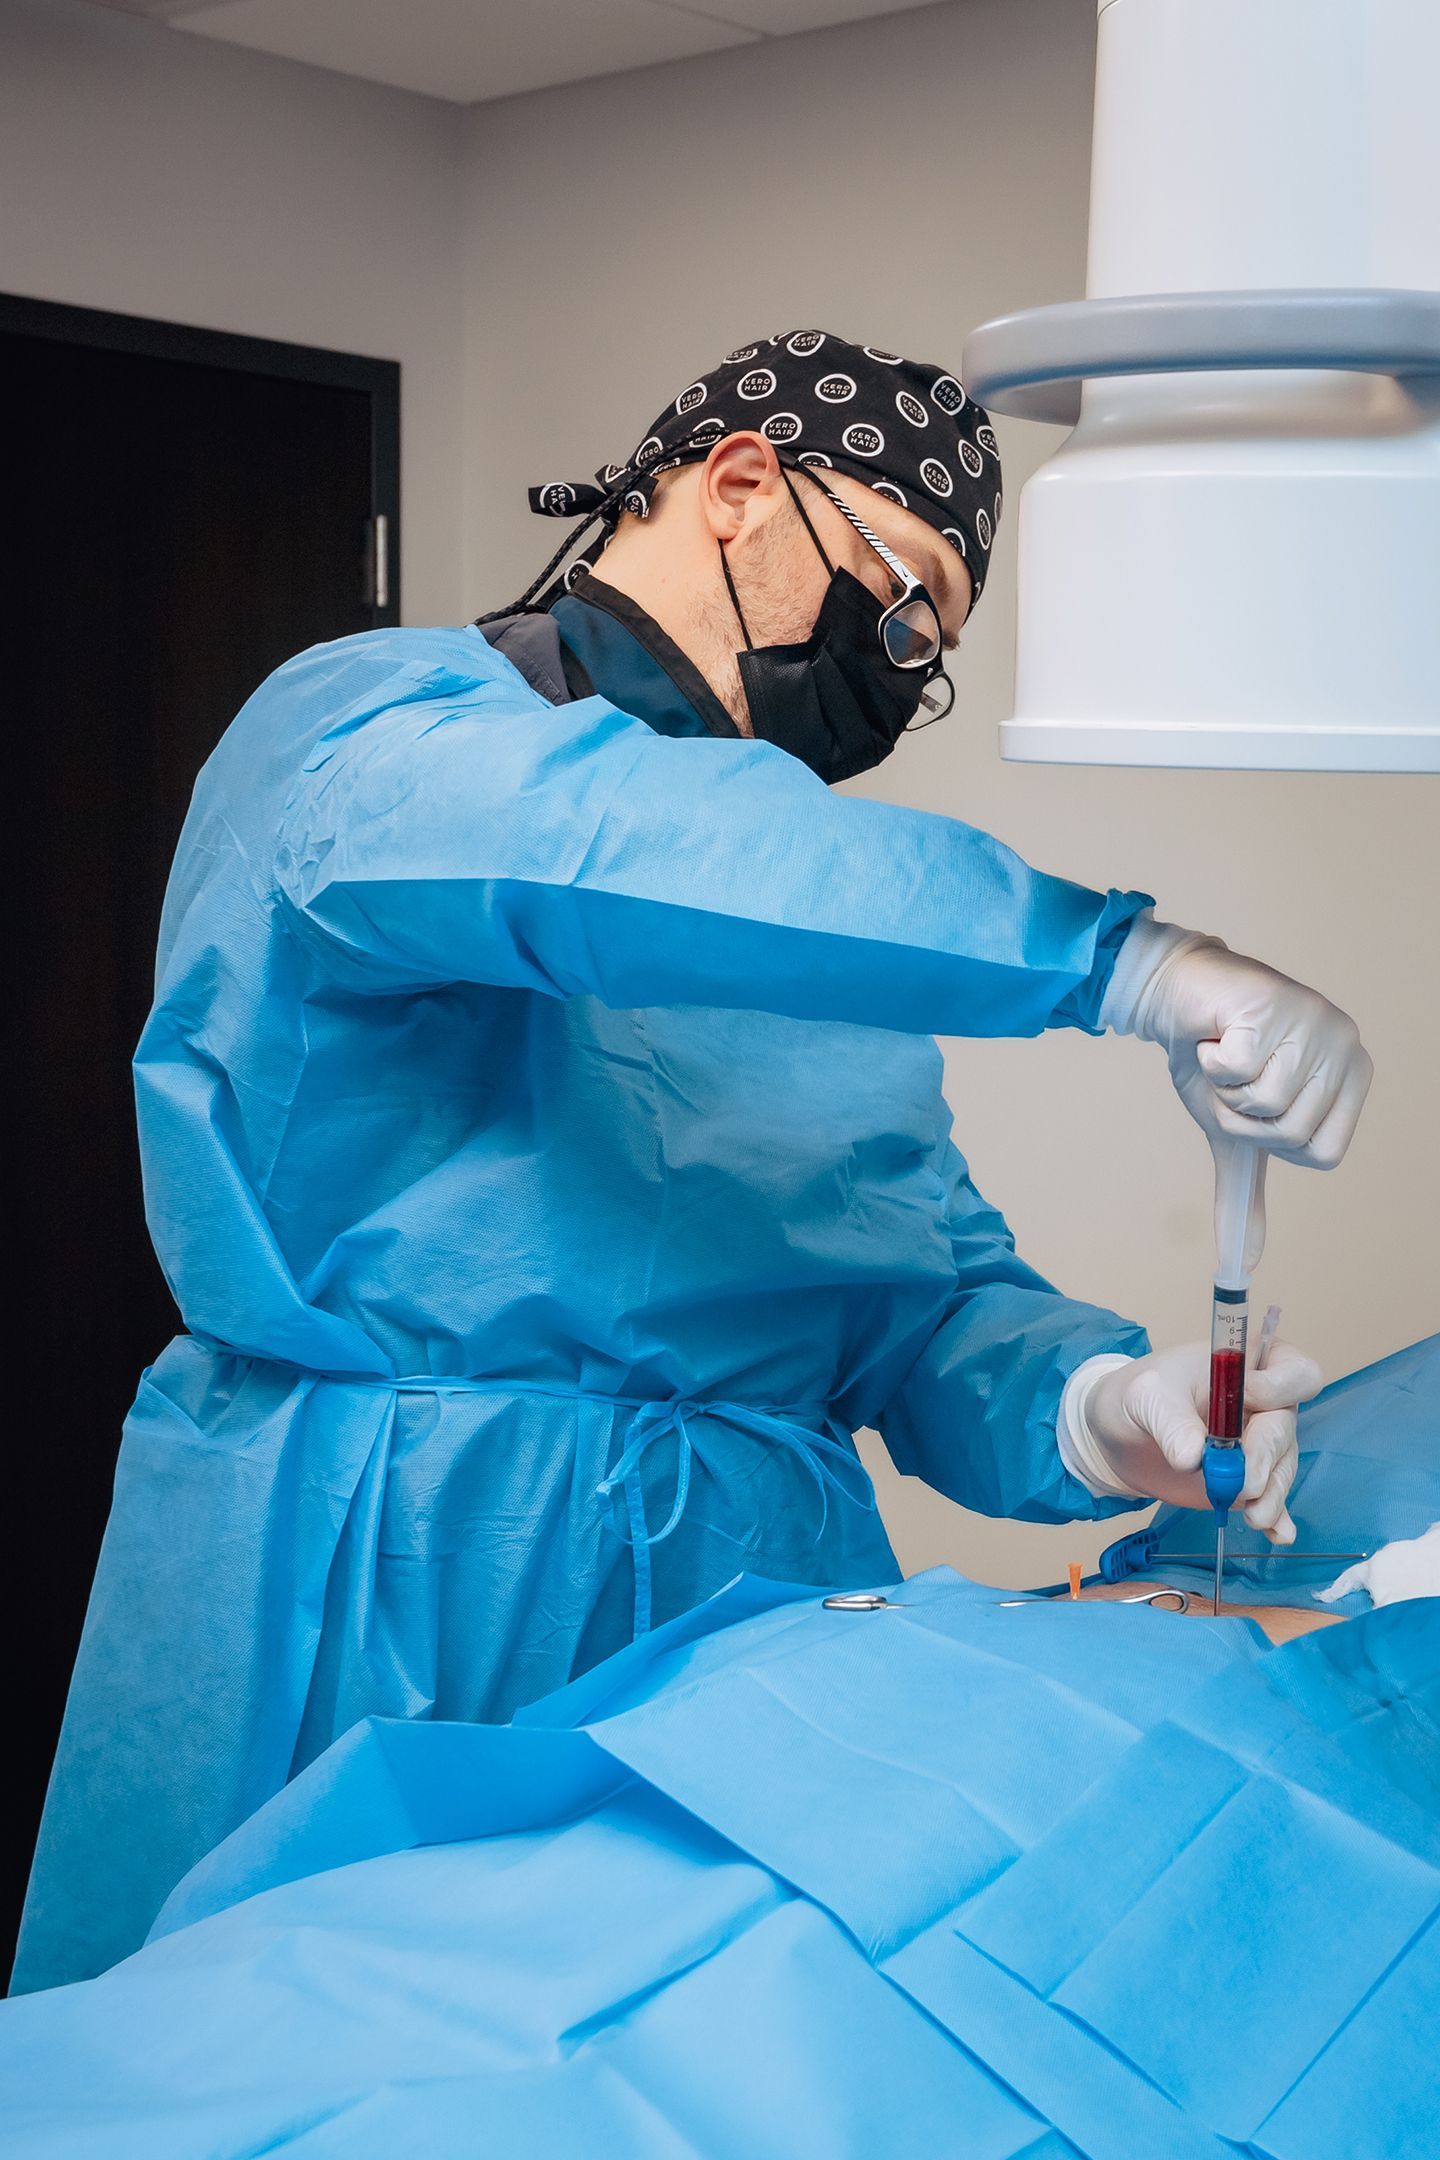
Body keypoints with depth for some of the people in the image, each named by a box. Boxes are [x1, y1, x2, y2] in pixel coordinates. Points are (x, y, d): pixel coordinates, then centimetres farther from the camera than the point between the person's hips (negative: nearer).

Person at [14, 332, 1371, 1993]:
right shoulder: (367, 721, -3)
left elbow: (930, 1291, 10)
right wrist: (1117, 959, -31)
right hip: (371, 1599, -5)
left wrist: (1085, 1407, -13)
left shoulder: (846, 922, 18)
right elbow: (588, 846, -27)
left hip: (752, 1593, 6)